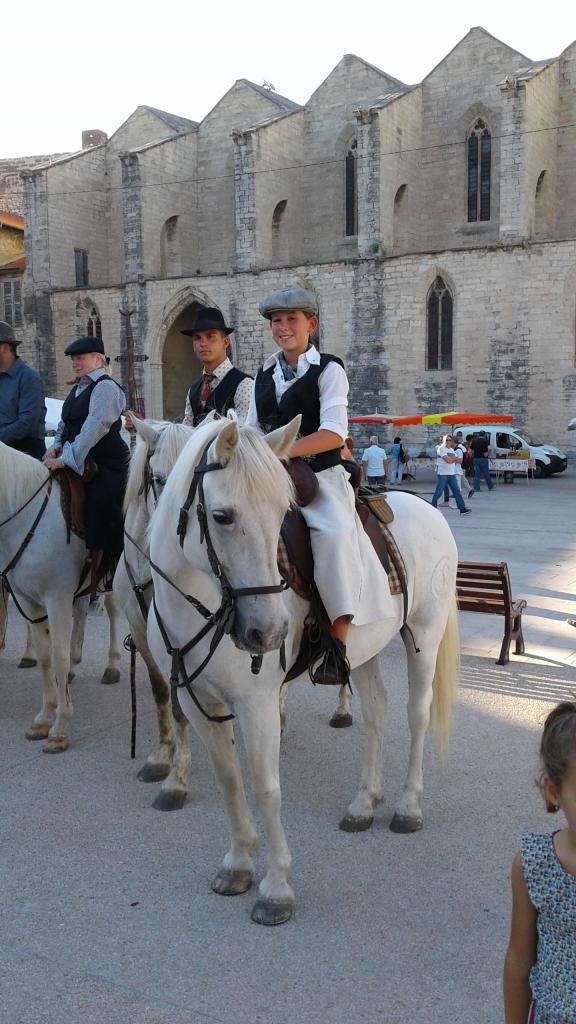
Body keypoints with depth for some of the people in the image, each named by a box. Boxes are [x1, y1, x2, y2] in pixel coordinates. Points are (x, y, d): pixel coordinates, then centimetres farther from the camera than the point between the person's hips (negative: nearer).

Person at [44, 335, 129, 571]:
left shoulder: (105, 387, -12)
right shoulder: (78, 388, 16)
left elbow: (94, 428, -22)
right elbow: (65, 423, 21)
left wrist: (66, 459, -25)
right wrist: (56, 446, 0)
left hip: (105, 468, -9)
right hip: (78, 465, 9)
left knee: (107, 521, -7)